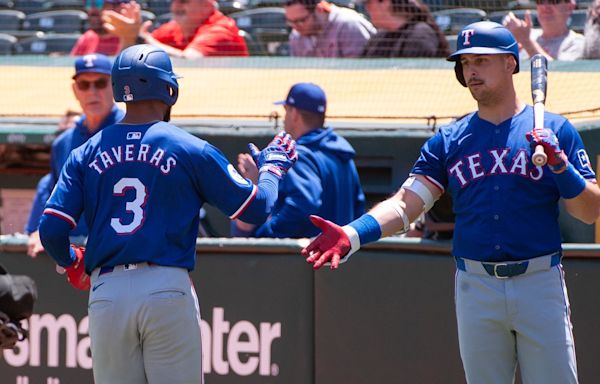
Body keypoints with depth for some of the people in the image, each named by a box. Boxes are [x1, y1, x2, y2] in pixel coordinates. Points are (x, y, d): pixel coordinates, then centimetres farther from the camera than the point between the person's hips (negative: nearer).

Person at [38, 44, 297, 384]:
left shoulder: (86, 154, 8)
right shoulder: (191, 150, 0)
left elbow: (52, 230, 1)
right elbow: (256, 208, 4)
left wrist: (72, 263, 23)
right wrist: (274, 166, 24)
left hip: (106, 292, 3)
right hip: (168, 289, -3)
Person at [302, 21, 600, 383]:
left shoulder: (555, 131, 2)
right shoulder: (449, 141, 9)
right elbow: (406, 203, -2)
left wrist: (560, 165, -19)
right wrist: (353, 234, -19)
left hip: (540, 285, -3)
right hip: (476, 286, 3)